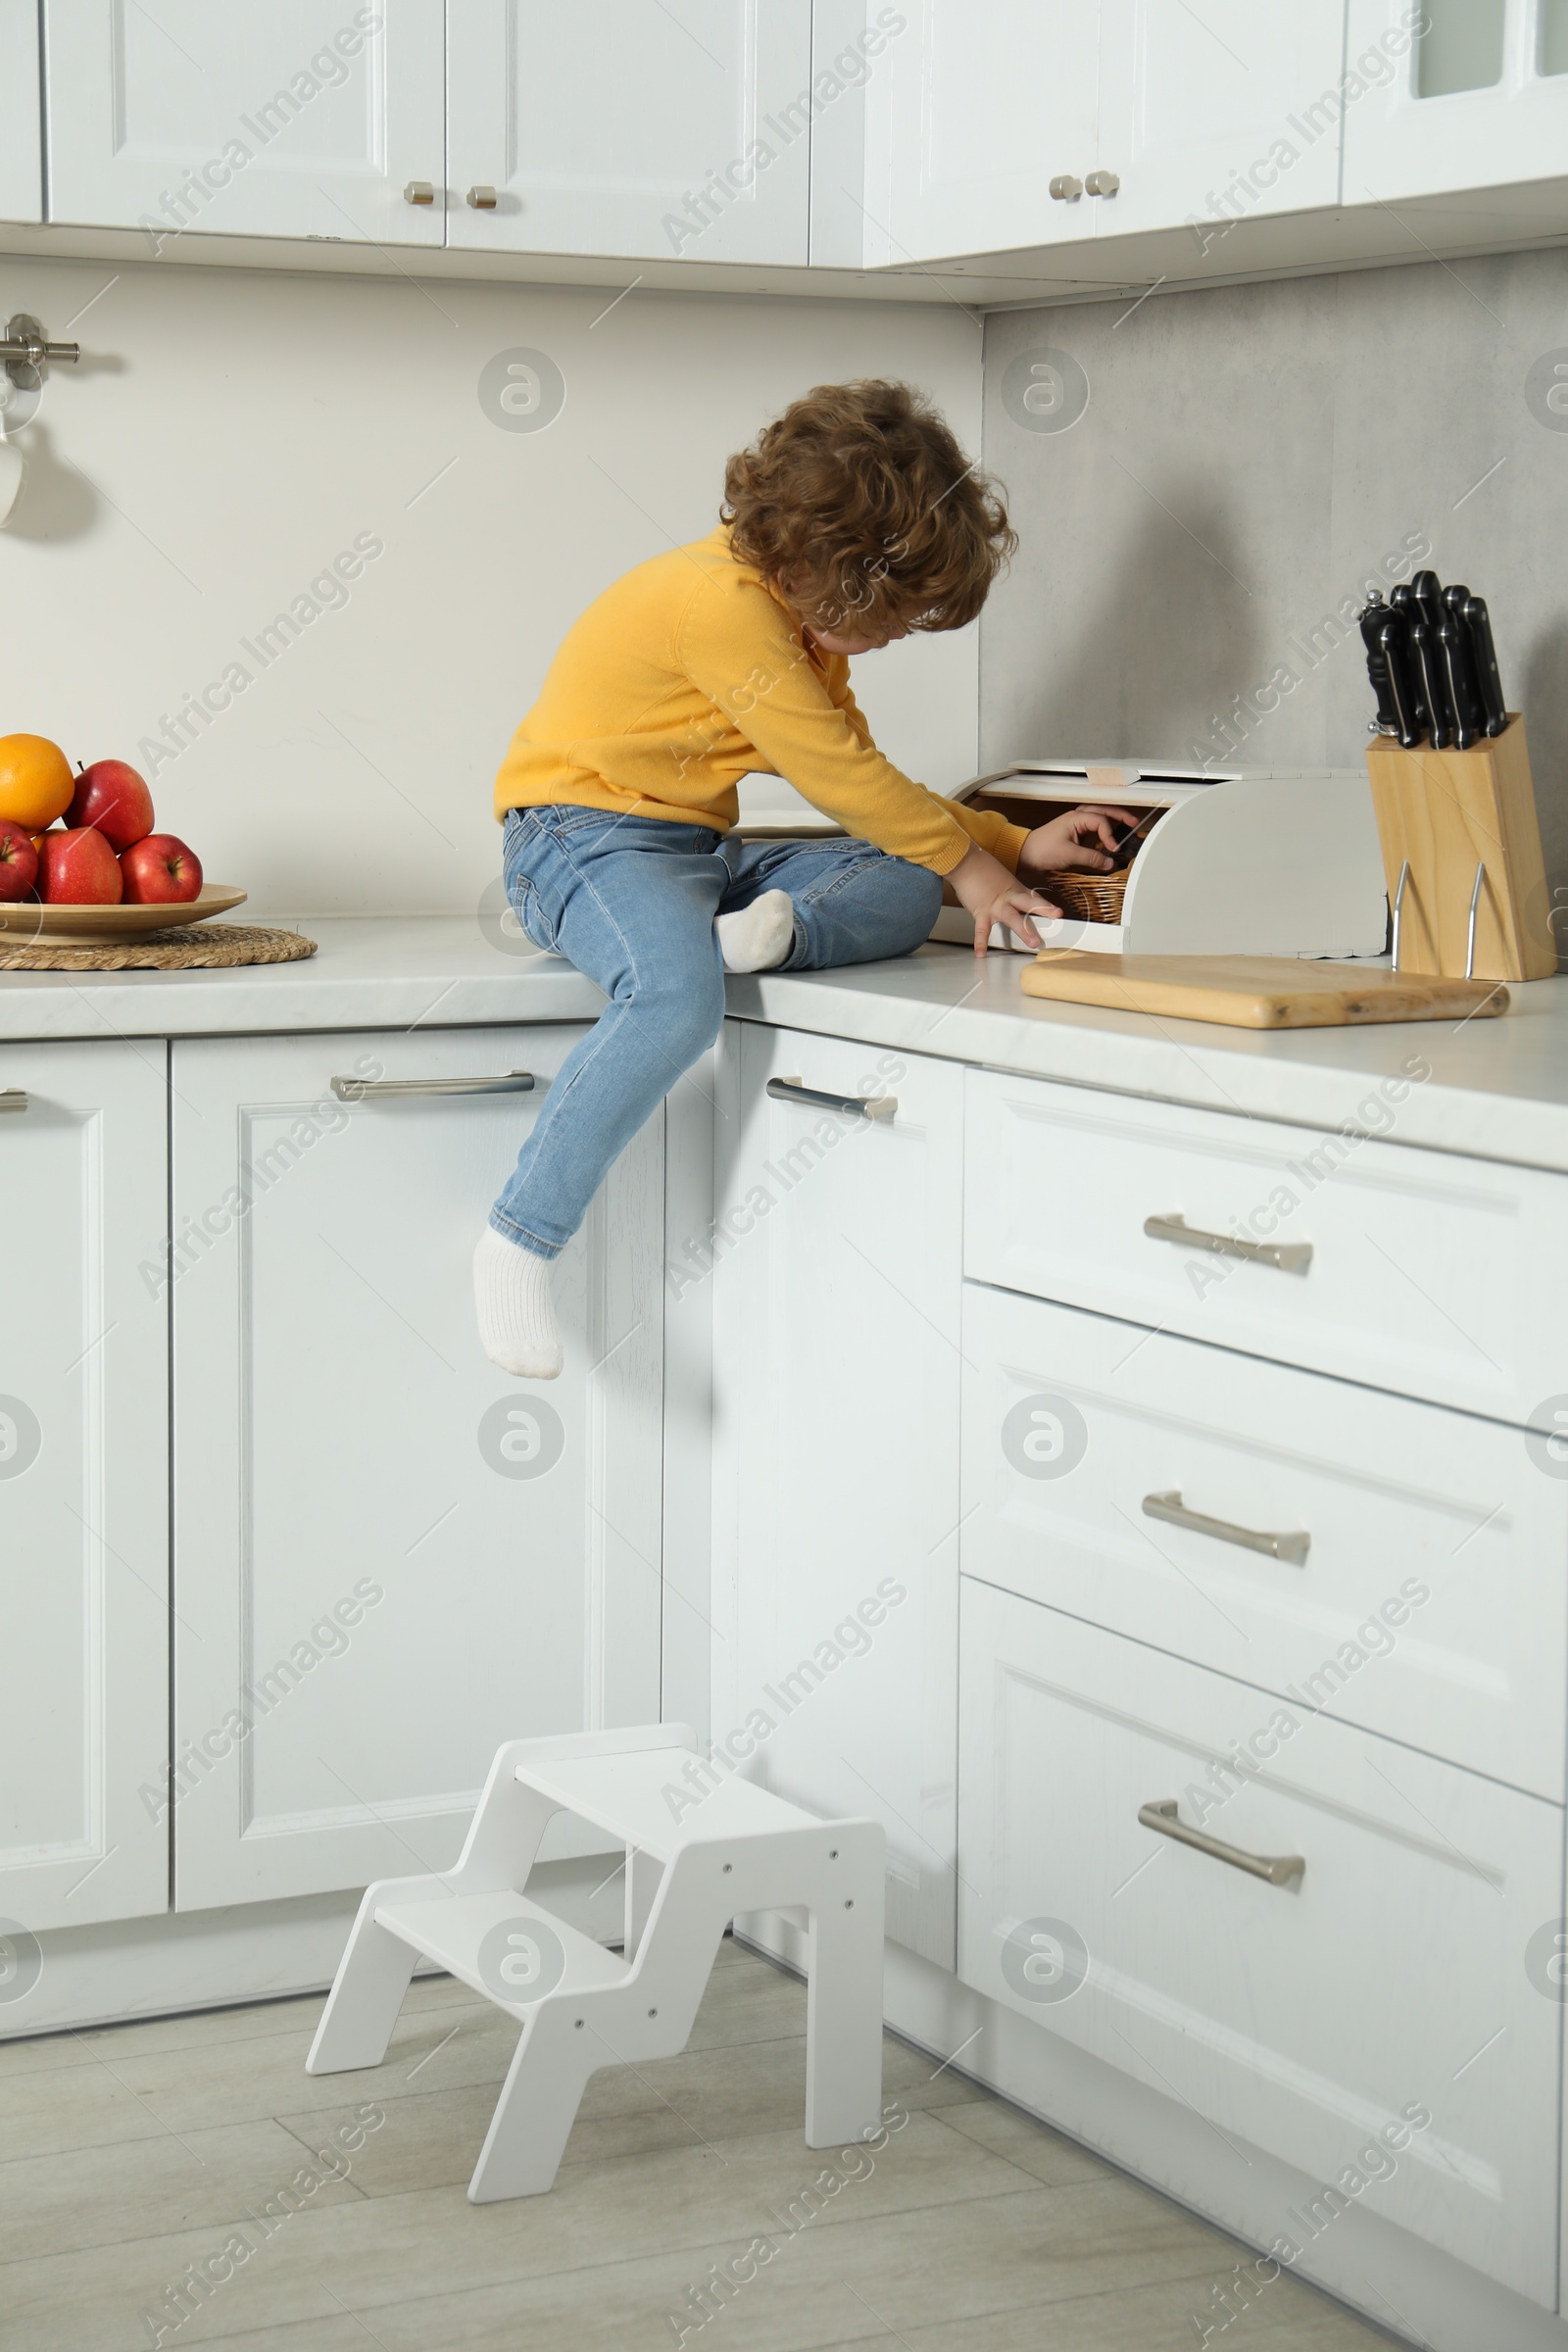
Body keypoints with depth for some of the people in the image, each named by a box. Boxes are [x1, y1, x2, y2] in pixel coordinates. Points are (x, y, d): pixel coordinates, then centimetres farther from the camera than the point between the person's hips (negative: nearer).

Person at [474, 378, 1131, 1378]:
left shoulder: (802, 616, 11)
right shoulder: (723, 600, -20)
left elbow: (868, 789, 20)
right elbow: (842, 774, -16)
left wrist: (1014, 847, 14)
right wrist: (969, 864, -4)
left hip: (702, 847, 9)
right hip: (587, 834, -9)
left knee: (908, 888, -3)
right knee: (678, 992, -39)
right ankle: (519, 1242, -31)